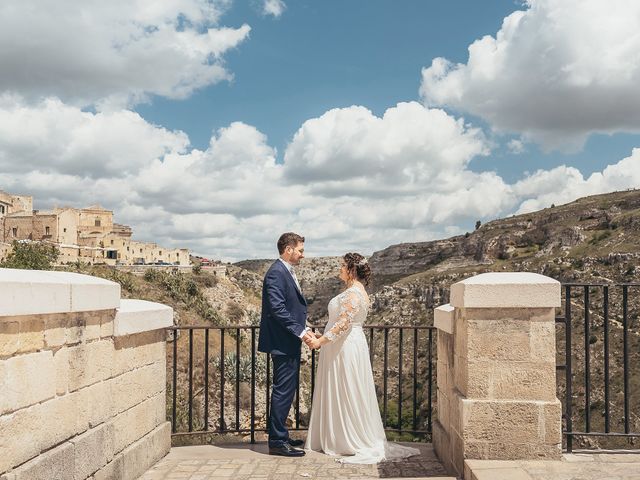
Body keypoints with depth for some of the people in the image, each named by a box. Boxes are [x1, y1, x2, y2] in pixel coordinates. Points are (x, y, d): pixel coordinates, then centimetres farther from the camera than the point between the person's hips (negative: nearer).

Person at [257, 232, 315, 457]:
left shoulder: (287, 272, 16)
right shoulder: (276, 273, -16)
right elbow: (278, 309, -23)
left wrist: (303, 329, 11)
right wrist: (300, 331, -20)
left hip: (290, 343, 11)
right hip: (283, 343, -11)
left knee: (286, 390, 16)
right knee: (283, 390, -5)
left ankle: (280, 436, 25)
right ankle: (277, 442, 2)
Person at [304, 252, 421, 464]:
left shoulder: (354, 293, -18)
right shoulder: (352, 291, 14)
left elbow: (343, 323, -26)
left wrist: (321, 341, -25)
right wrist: (324, 336, 18)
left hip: (347, 349, -10)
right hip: (341, 347, 10)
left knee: (348, 395, -1)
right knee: (337, 395, 14)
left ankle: (358, 443, 8)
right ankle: (337, 439, 21)